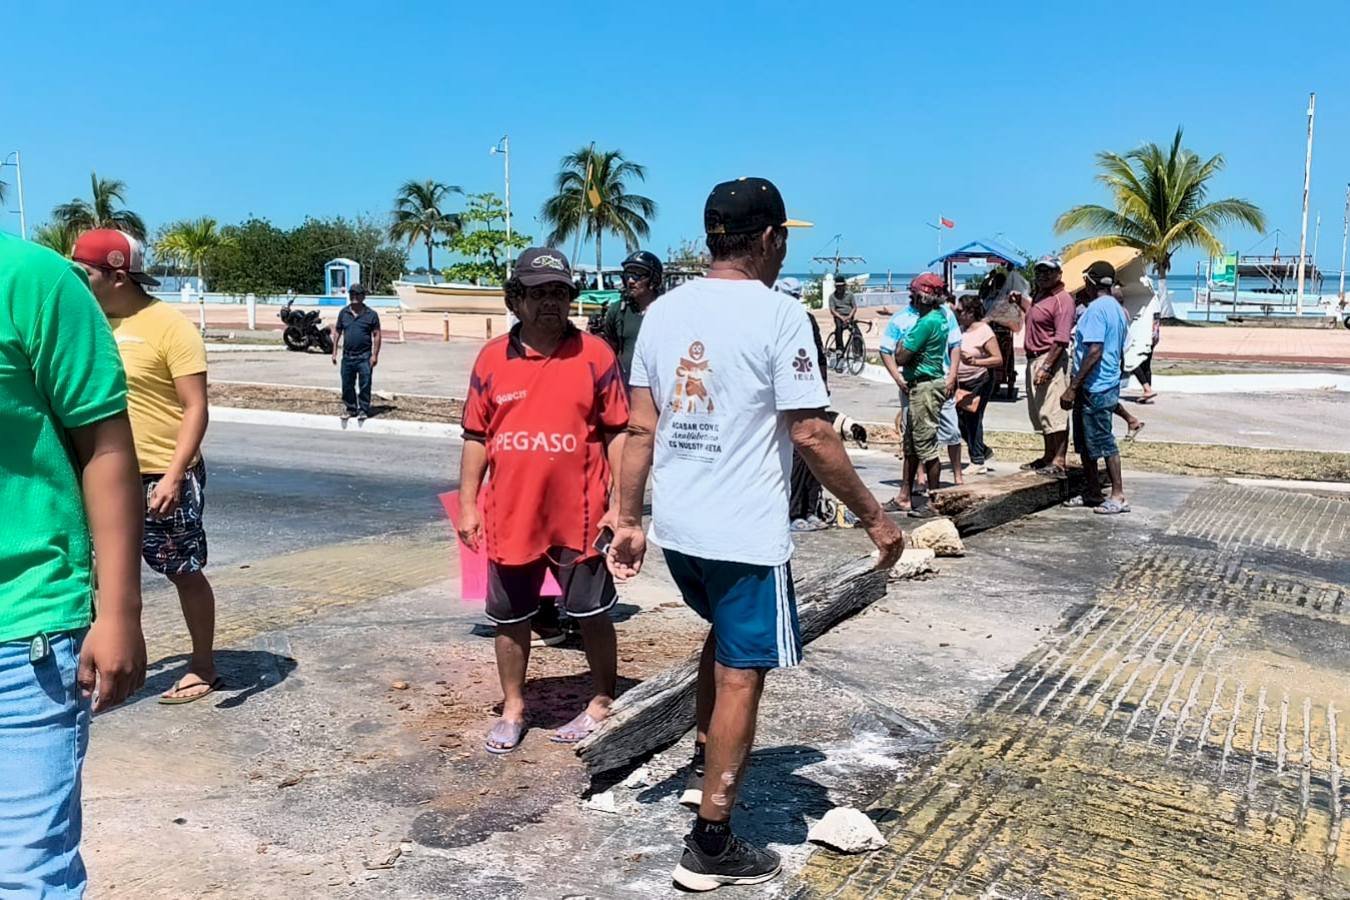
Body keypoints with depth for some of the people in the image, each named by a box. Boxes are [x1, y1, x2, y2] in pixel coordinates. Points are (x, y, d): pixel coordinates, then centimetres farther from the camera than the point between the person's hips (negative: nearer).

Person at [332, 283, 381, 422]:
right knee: (347, 385, 11)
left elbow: (376, 335, -3)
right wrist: (334, 352, 8)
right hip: (347, 356, 4)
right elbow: (337, 332, 13)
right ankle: (350, 408, 24)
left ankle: (363, 410, 10)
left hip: (364, 357, -4)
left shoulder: (371, 314, -2)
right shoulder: (343, 313, 7)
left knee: (364, 385, -1)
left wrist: (375, 355, -9)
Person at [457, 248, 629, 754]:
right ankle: (512, 709, 32)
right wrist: (467, 505, 4)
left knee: (591, 615, 10)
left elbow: (617, 433, -2)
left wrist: (620, 505, -7)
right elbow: (476, 438, 8)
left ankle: (603, 704, 29)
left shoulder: (594, 355, -4)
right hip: (509, 517, 3)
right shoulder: (492, 358, 3)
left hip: (580, 517, -3)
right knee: (510, 619, 15)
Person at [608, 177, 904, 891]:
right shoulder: (779, 313, -13)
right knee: (740, 675, 6)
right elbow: (811, 436, -15)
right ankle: (710, 847, 15)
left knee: (723, 634, 31)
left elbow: (641, 430, 5)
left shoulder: (663, 311, 5)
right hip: (745, 533, -6)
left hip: (676, 527, 7)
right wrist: (874, 518, -6)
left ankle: (703, 766, 38)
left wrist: (628, 521, 10)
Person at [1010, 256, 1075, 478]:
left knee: (1054, 413, -12)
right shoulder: (1039, 295, 15)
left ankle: (1059, 463, -11)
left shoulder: (1062, 299, -14)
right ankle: (1048, 456, 27)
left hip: (1051, 360, -10)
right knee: (1039, 412, 17)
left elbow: (1061, 339, -21)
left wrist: (1046, 367, -26)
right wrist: (1020, 300, 23)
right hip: (1033, 360, 10)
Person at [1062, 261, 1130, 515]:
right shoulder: (1118, 309, 15)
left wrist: (1073, 387, -22)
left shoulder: (1097, 308, -16)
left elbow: (1094, 352, -23)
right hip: (1110, 383, 10)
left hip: (1095, 387, -10)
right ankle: (1092, 490, 24)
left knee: (1103, 442, -5)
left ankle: (1118, 496, -1)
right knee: (1086, 441, 16)